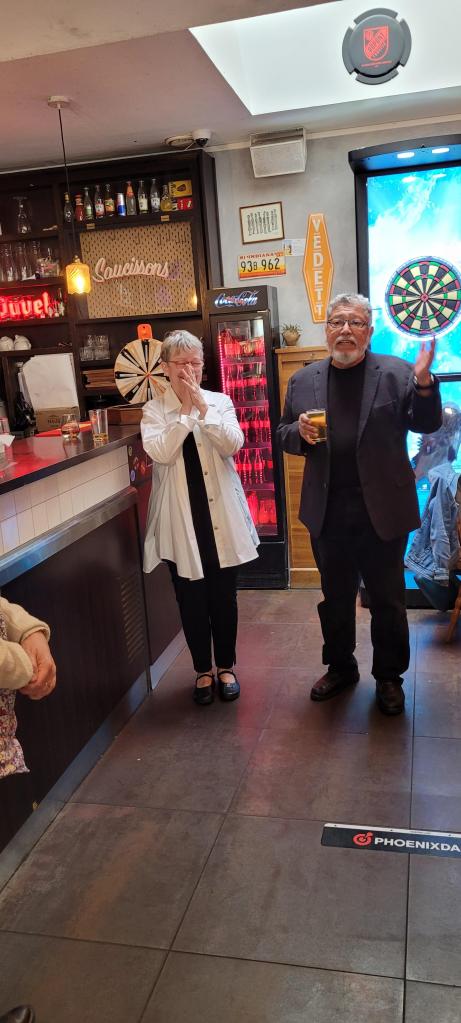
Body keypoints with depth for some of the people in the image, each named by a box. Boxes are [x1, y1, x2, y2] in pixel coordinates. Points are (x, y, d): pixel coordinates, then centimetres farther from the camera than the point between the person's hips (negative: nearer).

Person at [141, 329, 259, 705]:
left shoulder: (220, 401, 3)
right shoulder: (154, 409, 0)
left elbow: (233, 444, -13)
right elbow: (160, 452, -17)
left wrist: (202, 408, -18)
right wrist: (185, 411, -17)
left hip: (221, 516, 1)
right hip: (181, 519, -1)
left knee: (224, 596, 11)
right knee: (191, 599, 9)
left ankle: (226, 666, 29)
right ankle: (203, 669, 28)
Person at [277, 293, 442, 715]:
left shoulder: (396, 372, -2)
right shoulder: (303, 380, 6)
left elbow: (427, 425, -5)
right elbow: (285, 436, 12)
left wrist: (424, 382, -22)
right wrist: (299, 432, -11)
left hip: (382, 510, -2)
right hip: (327, 513, 3)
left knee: (388, 599, 11)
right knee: (335, 597, 17)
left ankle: (389, 676, 30)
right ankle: (340, 667, 36)